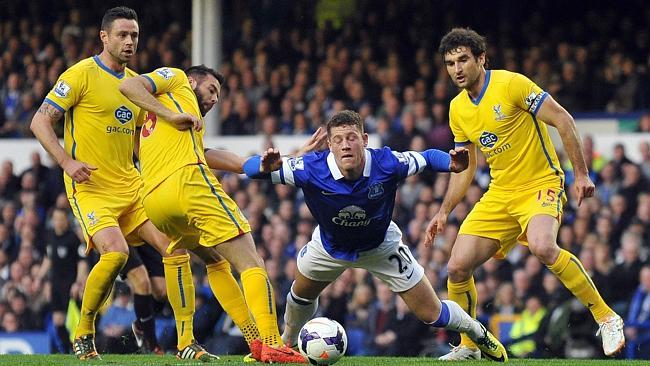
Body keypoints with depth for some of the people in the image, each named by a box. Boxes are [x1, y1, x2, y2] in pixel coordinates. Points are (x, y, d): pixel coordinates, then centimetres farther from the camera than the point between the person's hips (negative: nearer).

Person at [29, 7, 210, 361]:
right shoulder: (82, 74, -7)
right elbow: (40, 122, -10)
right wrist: (67, 162, -23)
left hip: (130, 186, 7)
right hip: (90, 187, -7)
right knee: (115, 252, -27)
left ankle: (185, 343, 2)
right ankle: (82, 336, -6)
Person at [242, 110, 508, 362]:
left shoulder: (386, 163, -35)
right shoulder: (312, 169, -36)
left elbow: (427, 158, -16)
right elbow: (250, 167, -32)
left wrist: (453, 164, -39)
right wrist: (266, 165, -57)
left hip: (381, 246, -1)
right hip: (330, 245, 1)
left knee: (431, 314, 0)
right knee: (301, 295, 24)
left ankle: (480, 334, 31)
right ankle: (287, 344, 57)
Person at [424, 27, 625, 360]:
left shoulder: (511, 84, -14)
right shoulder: (458, 109, 7)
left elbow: (562, 120, -12)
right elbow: (464, 167, 18)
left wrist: (581, 174, -15)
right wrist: (444, 213, 11)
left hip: (541, 184, -7)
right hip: (500, 193, 7)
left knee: (542, 246, -36)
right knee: (457, 267, -4)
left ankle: (607, 319, -23)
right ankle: (468, 346, 17)